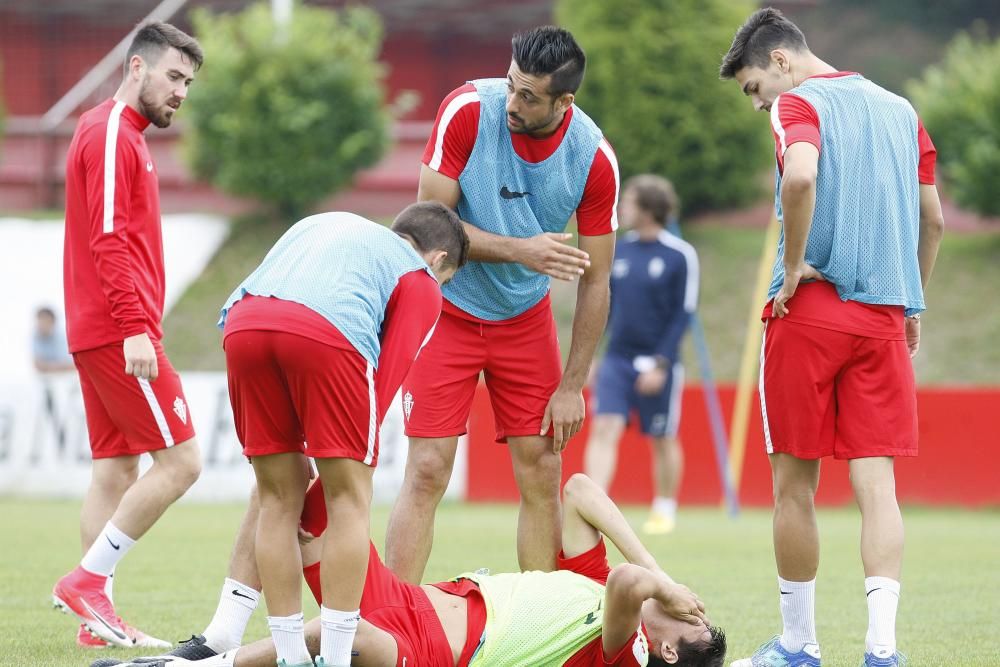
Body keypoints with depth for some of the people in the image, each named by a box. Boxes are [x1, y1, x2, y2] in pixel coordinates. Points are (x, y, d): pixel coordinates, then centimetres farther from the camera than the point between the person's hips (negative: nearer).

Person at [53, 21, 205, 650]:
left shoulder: (123, 137, 20)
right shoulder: (110, 134, -11)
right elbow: (108, 239, -19)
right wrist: (135, 328, -24)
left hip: (100, 334, 10)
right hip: (118, 333, -10)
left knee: (116, 471, 7)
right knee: (180, 459, -10)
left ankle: (98, 616, 6)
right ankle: (89, 579, -8)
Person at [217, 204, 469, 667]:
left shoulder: (321, 225, 41)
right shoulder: (421, 281, 24)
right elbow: (388, 372, 13)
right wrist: (352, 450, 16)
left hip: (242, 323, 5)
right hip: (326, 331, -5)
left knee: (278, 500, 15)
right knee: (349, 501, 6)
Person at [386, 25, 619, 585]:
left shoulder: (595, 159, -16)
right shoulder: (468, 110, -22)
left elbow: (595, 280, -8)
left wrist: (572, 386, -8)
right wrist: (519, 251, -29)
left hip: (526, 318, 2)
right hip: (448, 311, -2)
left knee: (542, 474, 0)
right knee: (427, 473, -10)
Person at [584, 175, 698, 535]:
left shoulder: (680, 255, -8)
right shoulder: (618, 250, 7)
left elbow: (683, 314, -9)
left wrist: (661, 364, -15)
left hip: (657, 365, -4)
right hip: (616, 360, 4)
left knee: (663, 439, 9)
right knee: (604, 428, -12)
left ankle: (665, 510, 27)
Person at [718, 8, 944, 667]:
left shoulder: (798, 104, -4)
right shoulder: (900, 111, 16)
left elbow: (800, 175, -26)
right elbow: (933, 220, 17)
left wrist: (792, 267, -15)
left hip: (810, 311, -5)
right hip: (884, 315, 5)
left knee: (795, 484, 6)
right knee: (876, 482, -1)